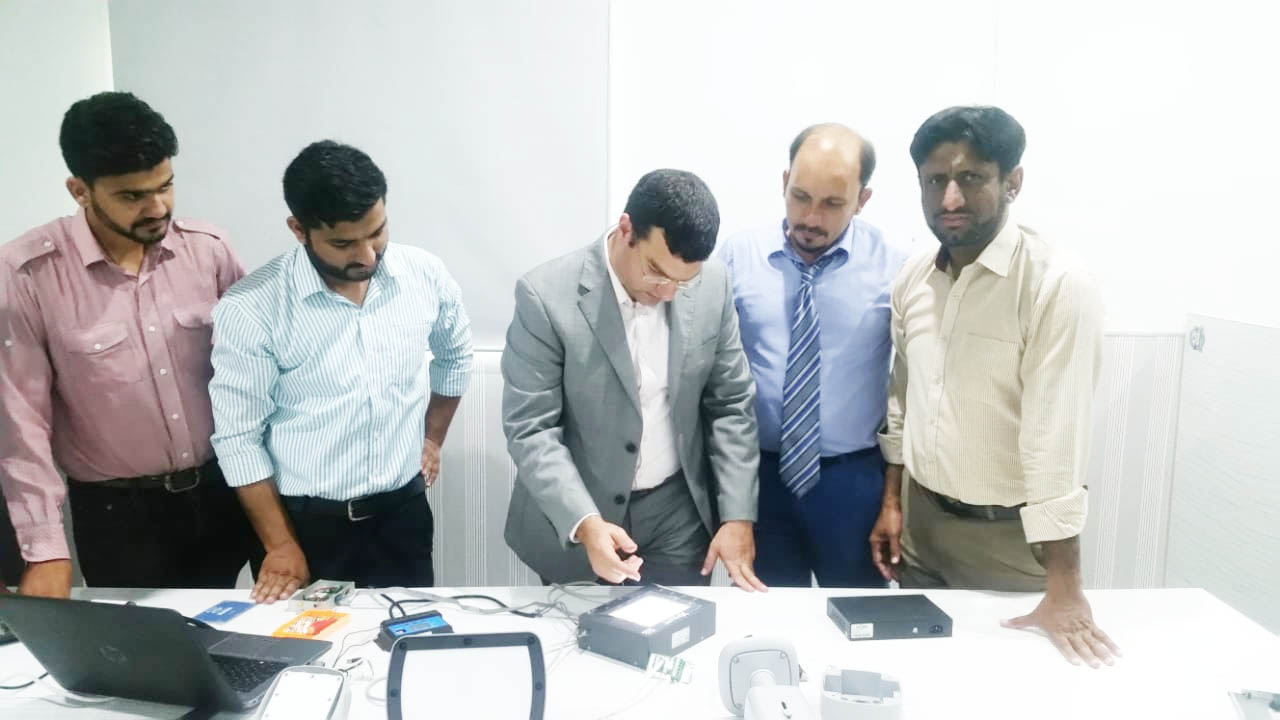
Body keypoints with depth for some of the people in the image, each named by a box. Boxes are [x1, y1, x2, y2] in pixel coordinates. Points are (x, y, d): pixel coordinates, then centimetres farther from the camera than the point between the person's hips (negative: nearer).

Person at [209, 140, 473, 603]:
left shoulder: (424, 275, -8)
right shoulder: (250, 308, -17)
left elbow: (455, 354, 13)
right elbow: (238, 436, -10)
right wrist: (279, 543, -8)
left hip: (403, 513, 3)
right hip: (306, 521, -2)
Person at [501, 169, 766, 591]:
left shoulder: (712, 285, -7)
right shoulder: (547, 297, -18)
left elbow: (732, 404, 1)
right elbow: (529, 428, -17)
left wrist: (738, 514, -4)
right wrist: (583, 522, -29)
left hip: (678, 513, 3)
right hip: (573, 520, -2)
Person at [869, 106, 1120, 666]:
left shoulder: (1057, 283, -19)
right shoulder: (912, 277, 0)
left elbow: (1057, 435, -23)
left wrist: (1064, 592, -22)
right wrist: (892, 501, 11)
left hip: (1009, 532, -5)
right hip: (922, 517, 6)